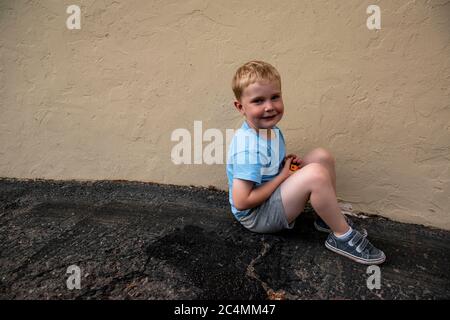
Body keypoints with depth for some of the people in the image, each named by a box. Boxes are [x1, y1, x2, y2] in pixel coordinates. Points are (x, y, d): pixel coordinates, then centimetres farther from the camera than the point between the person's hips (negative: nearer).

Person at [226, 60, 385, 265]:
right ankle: (343, 236, -9)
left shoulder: (272, 131, 1)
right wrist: (283, 176, -20)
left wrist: (289, 164, -6)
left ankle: (328, 217, 9)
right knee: (315, 174, -30)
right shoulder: (248, 147, -28)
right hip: (255, 215, -9)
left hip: (272, 195, 10)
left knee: (322, 156, 2)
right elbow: (241, 202, -29)